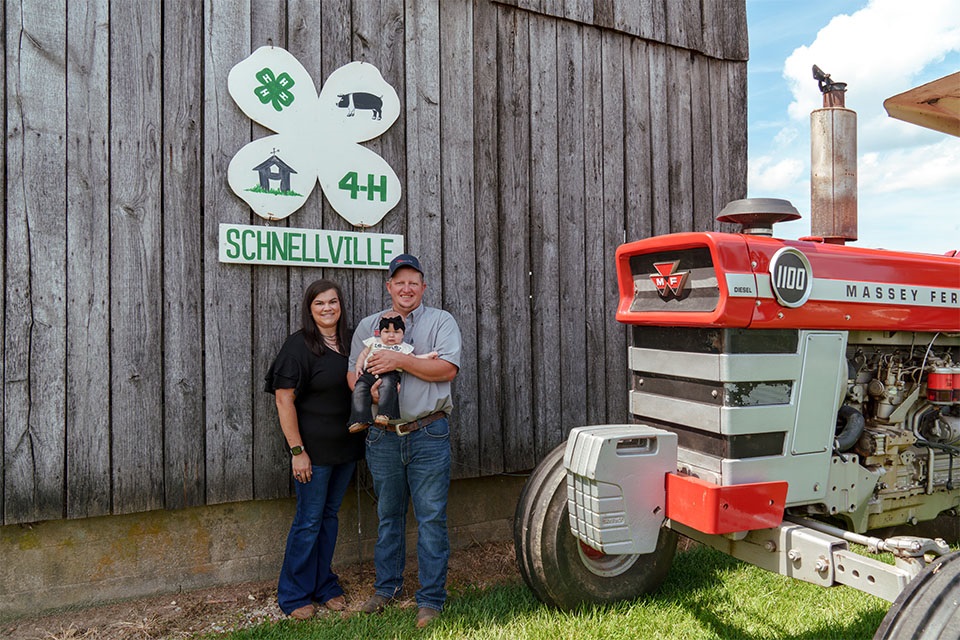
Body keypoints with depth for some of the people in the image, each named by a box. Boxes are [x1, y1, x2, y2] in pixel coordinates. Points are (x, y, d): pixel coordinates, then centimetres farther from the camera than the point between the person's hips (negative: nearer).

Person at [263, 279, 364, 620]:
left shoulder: (348, 343, 8)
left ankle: (324, 585, 30)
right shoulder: (299, 345, -11)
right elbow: (284, 400, -15)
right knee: (309, 521, 2)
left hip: (345, 446, 6)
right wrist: (297, 451, -18)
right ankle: (294, 595, 19)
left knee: (329, 515, 16)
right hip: (314, 449, -6)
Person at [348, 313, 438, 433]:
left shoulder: (403, 347, 16)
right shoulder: (374, 342, 24)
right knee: (359, 389, -19)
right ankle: (360, 420, -18)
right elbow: (363, 354, 29)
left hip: (389, 374, -3)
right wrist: (358, 366, 15)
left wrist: (427, 356, 2)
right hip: (369, 373, 3)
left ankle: (384, 414, -38)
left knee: (388, 385, -35)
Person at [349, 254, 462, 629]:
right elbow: (352, 370, 11)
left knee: (431, 517, 2)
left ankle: (431, 598, 16)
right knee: (388, 516, 17)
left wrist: (399, 360, -19)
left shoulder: (441, 322, 1)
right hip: (383, 437, 3)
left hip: (428, 435, -3)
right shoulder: (368, 326, 12)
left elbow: (447, 369, -12)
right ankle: (387, 587, 34)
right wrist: (367, 392, -11)